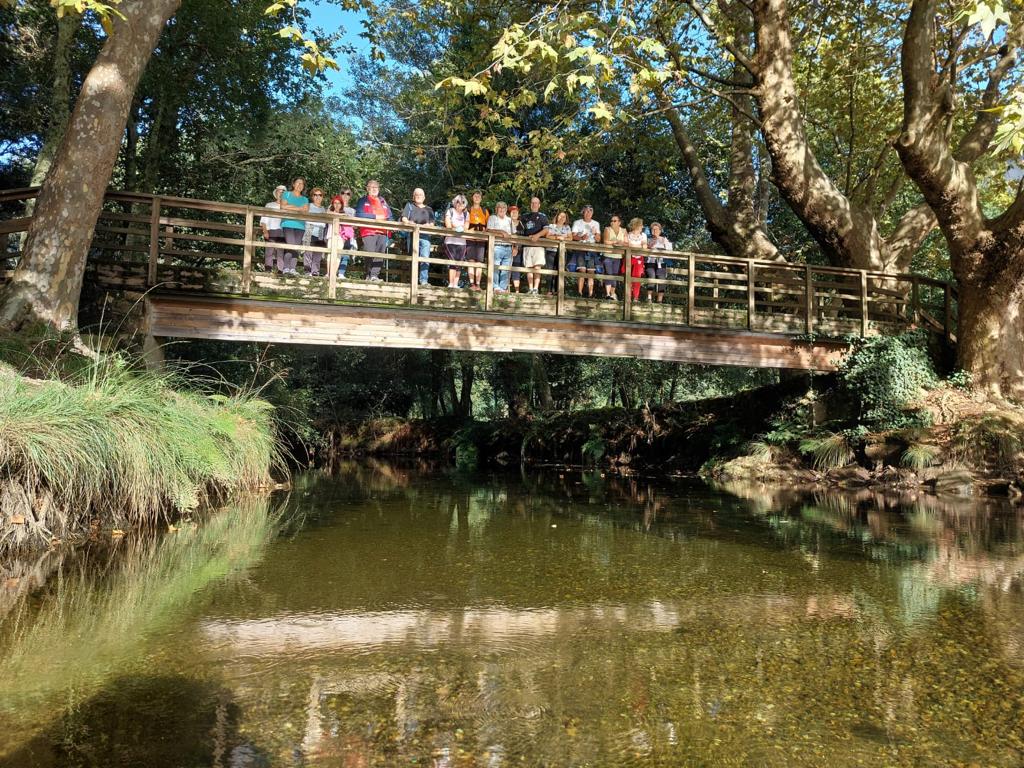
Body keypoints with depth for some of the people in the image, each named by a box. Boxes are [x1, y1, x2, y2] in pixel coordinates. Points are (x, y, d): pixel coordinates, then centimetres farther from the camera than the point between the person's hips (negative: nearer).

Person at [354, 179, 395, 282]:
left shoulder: (383, 202, 25)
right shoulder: (362, 200, 12)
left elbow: (390, 217, 22)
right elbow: (359, 214, -5)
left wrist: (389, 222, -2)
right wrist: (375, 217, -7)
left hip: (382, 232, 4)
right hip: (368, 232, -4)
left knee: (380, 253, -9)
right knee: (370, 254, -12)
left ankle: (374, 274, -10)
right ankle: (369, 275, -1)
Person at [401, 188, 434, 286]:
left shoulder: (429, 209, 25)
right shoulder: (409, 205, 21)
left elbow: (432, 223, 15)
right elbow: (404, 218, 8)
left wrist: (428, 225, -9)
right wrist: (409, 222, -15)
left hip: (425, 235, 1)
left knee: (425, 258, -13)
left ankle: (424, 280, -17)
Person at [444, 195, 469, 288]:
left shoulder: (466, 214, 15)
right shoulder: (450, 211, 8)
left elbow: (466, 228, 6)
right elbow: (448, 226, -1)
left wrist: (454, 226, -10)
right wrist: (460, 227, -10)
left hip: (461, 242, 3)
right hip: (450, 241, -3)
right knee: (453, 261, -16)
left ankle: (456, 284, 1)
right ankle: (451, 284, -14)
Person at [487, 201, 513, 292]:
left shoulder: (509, 219, 23)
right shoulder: (492, 218, 10)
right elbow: (489, 230, -5)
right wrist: (501, 231, -13)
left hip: (508, 247, 4)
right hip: (497, 246, -4)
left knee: (506, 269, 0)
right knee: (495, 268, -11)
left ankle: (504, 288, 4)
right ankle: (495, 287, -9)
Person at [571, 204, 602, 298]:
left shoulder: (596, 224, 18)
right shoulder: (577, 223, 11)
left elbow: (598, 239, 11)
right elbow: (573, 236, 0)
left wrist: (595, 233, -10)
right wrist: (581, 238, -20)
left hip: (592, 250, 2)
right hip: (580, 249, -2)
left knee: (591, 272, -6)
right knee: (582, 271, -17)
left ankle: (590, 294, -7)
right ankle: (580, 293, -18)